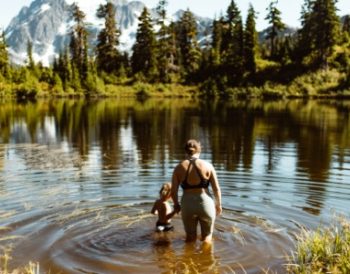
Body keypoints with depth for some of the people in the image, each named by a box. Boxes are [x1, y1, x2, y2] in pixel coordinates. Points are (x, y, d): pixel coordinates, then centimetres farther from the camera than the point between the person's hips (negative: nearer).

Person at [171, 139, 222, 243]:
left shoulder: (179, 167, -2)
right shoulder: (207, 165, -4)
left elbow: (173, 191, -2)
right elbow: (216, 189, -4)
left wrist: (176, 204, 15)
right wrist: (218, 204, 11)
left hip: (187, 205, 1)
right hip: (205, 203, -1)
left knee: (190, 237, 21)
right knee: (207, 236, 19)